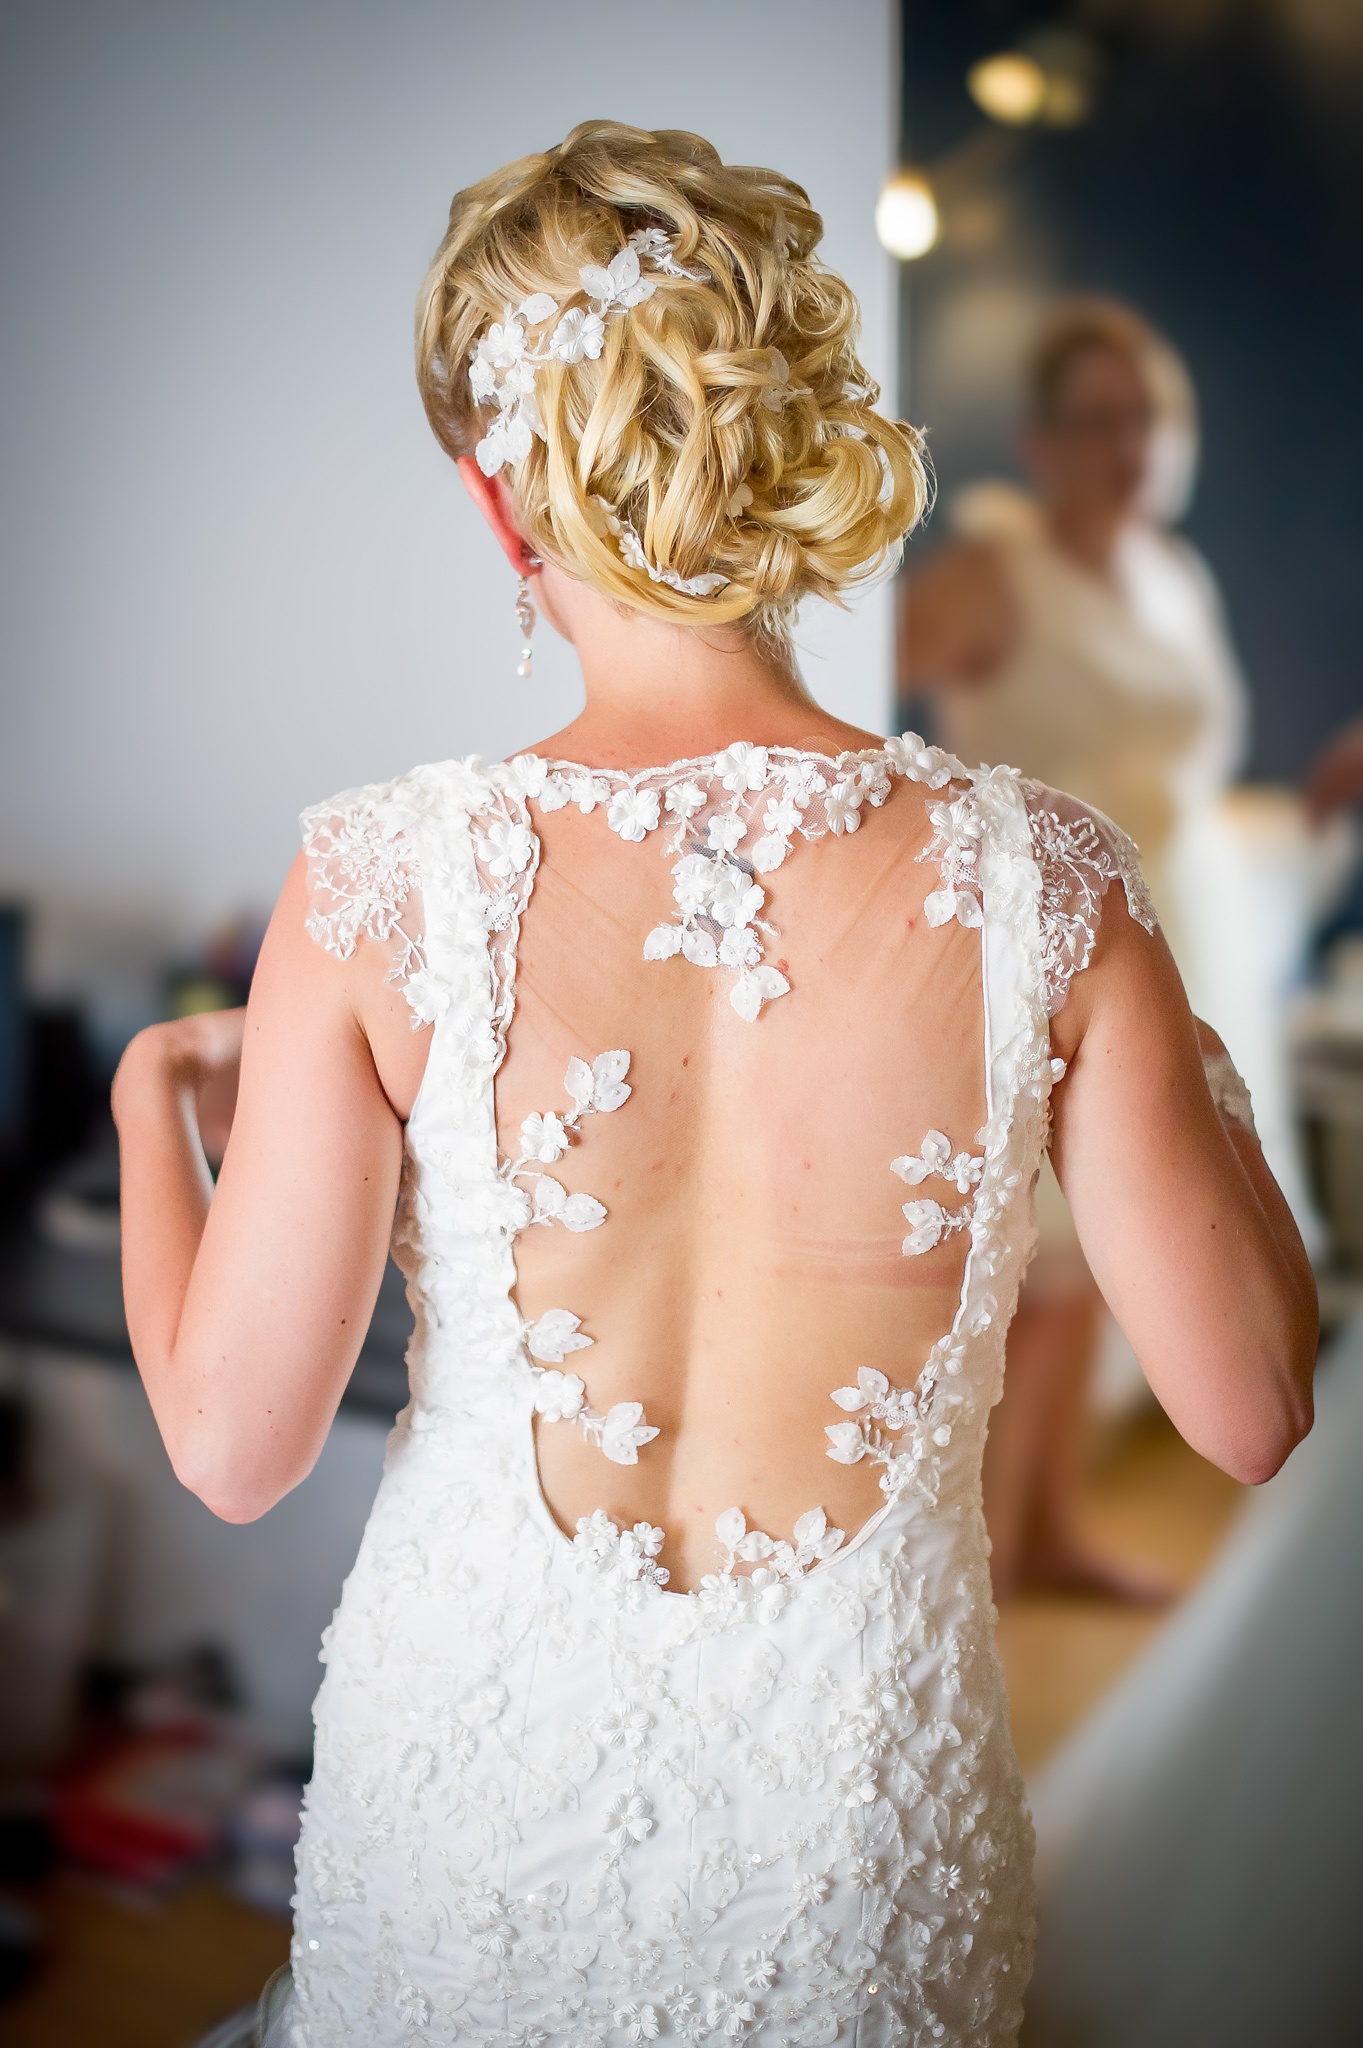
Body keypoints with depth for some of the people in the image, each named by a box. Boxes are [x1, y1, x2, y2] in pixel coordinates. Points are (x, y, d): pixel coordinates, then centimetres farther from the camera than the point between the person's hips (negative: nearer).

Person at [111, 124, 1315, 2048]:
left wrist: (154, 1100, 3)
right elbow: (1252, 1414, -10)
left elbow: (235, 1448, -14)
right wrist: (1200, 1076, 7)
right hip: (862, 1827, 1)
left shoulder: (393, 882, -21)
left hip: (485, 1765, 0)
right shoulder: (1043, 881, -19)